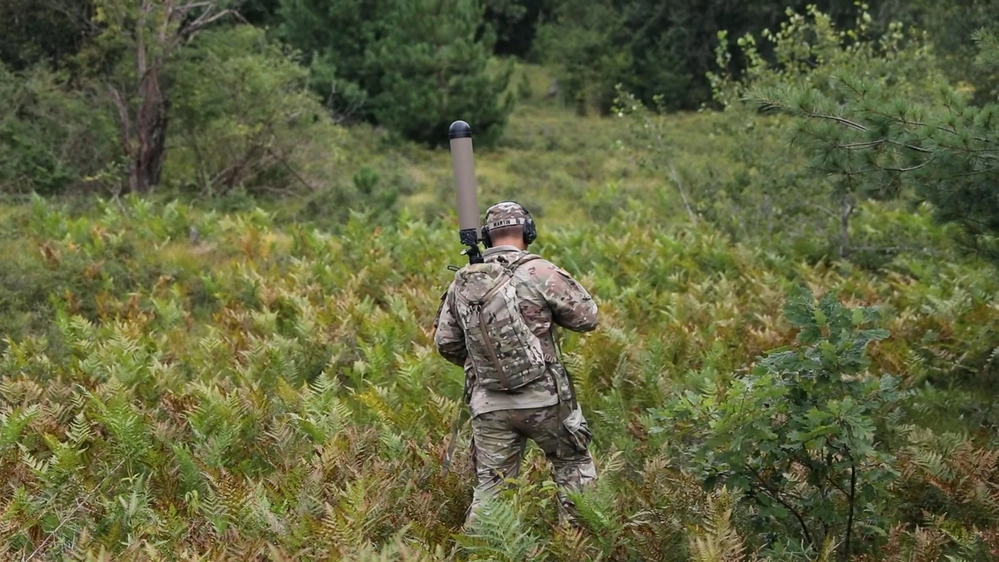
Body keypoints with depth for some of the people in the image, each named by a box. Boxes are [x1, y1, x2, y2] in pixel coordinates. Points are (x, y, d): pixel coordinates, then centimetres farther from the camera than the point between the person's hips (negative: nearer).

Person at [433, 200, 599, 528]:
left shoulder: (463, 281, 4)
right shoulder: (540, 272, -9)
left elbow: (444, 342, 11)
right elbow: (587, 317, -2)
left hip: (488, 403, 3)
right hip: (542, 397, -3)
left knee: (490, 484, 10)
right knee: (573, 463, 18)